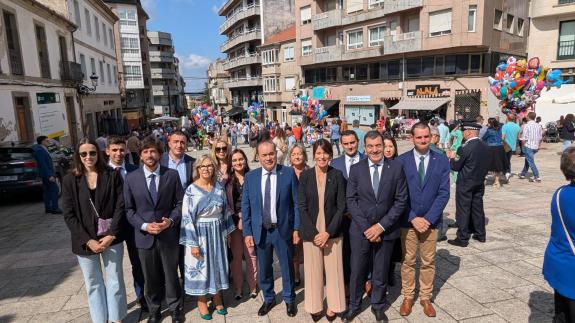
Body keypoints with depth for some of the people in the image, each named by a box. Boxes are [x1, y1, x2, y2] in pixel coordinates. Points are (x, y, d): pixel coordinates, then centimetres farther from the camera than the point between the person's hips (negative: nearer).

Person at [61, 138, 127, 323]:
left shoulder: (112, 175, -1)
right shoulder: (70, 180, 0)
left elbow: (120, 206, -4)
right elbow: (69, 215, -3)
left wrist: (111, 235, -13)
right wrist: (88, 240, -11)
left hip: (111, 238, 0)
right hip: (85, 241, 1)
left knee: (115, 280, 9)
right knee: (93, 283, 12)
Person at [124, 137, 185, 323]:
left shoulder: (172, 175, -4)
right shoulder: (131, 178, -2)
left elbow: (180, 203, 0)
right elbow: (128, 209, 0)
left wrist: (171, 220, -16)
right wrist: (144, 226, -13)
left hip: (169, 234, -1)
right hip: (144, 235, 1)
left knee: (171, 274, 13)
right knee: (150, 277, 15)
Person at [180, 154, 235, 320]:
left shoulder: (219, 187, 0)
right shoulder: (191, 190, -12)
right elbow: (187, 218, -13)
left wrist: (227, 231, 10)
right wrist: (193, 243, -16)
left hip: (217, 233, 4)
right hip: (199, 234, -4)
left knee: (218, 265, 14)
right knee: (201, 267, 8)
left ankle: (217, 298, 33)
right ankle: (202, 302, 27)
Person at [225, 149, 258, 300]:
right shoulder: (227, 180, 3)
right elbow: (225, 203, 1)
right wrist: (237, 219, -6)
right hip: (233, 222, 0)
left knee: (251, 254, 4)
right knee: (235, 256, 4)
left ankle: (252, 286, 19)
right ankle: (237, 287, 19)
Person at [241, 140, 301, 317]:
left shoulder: (289, 173, -7)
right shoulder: (250, 177, -2)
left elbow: (296, 203, -4)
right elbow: (245, 207, 1)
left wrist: (297, 228, -6)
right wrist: (247, 232, -2)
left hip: (283, 230, -1)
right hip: (260, 231, 2)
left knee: (287, 266, 15)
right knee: (264, 269, 17)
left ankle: (289, 299, 38)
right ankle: (268, 299, 40)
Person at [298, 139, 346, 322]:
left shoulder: (337, 175, -3)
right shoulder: (305, 175, -3)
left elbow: (341, 206, -4)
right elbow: (302, 207, -4)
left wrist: (328, 232, -12)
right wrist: (314, 233, -12)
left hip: (332, 231, 0)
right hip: (311, 232, 0)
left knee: (333, 269, 9)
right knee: (313, 270, 9)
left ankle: (333, 305, 29)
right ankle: (315, 306, 28)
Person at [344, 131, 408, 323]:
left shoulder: (396, 168, -5)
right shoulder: (356, 169, -2)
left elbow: (401, 201, -6)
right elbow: (351, 200, -3)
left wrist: (382, 226, -12)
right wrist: (366, 227, -11)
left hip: (386, 230, 0)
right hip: (360, 230, 0)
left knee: (381, 272, 14)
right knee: (357, 271, 11)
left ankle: (378, 306, 36)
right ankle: (353, 305, 32)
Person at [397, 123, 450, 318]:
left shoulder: (441, 160, -2)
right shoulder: (401, 160, -5)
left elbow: (444, 193, -5)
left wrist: (429, 218, -12)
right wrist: (413, 218, -12)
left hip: (431, 220, 1)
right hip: (408, 220, -1)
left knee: (428, 262, 13)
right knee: (408, 261, 11)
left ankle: (426, 298, 29)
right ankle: (408, 297, 27)